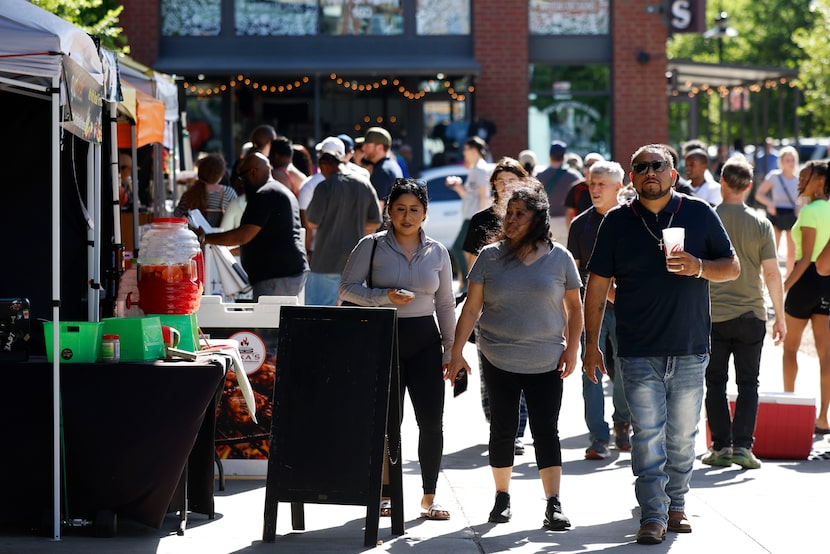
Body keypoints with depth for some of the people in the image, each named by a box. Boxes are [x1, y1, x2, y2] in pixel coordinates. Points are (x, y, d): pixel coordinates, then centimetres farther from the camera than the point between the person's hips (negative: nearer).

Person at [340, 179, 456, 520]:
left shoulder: (437, 253, 8)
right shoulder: (372, 246, -1)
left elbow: (445, 305, 13)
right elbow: (347, 288, -2)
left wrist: (450, 350, 10)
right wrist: (385, 297, -17)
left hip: (424, 341, 2)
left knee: (431, 421, -2)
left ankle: (429, 497, 8)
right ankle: (384, 493, 13)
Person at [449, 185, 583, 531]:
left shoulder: (559, 257, 0)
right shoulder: (490, 256, 1)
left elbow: (574, 306, 8)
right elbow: (472, 308, 1)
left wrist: (572, 348, -1)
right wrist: (457, 352, -3)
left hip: (546, 363, -1)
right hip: (499, 360, 1)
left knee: (546, 431, -3)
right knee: (503, 429, 7)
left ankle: (553, 505, -4)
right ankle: (502, 497, 21)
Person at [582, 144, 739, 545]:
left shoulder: (699, 214, 3)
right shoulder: (617, 222, 3)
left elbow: (732, 267, 6)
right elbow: (597, 284, 6)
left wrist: (699, 267, -15)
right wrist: (590, 343, 3)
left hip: (690, 350, 1)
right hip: (638, 353, -1)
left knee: (682, 436, 8)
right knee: (647, 435, -6)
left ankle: (676, 506, 23)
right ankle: (653, 516, -3)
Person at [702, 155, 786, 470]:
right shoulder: (760, 225, -3)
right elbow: (772, 274, -3)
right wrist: (780, 317, 6)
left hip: (713, 315, 0)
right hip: (751, 314, 0)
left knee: (716, 384, 9)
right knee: (748, 384, 6)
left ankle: (721, 446, 6)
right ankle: (742, 446, -3)